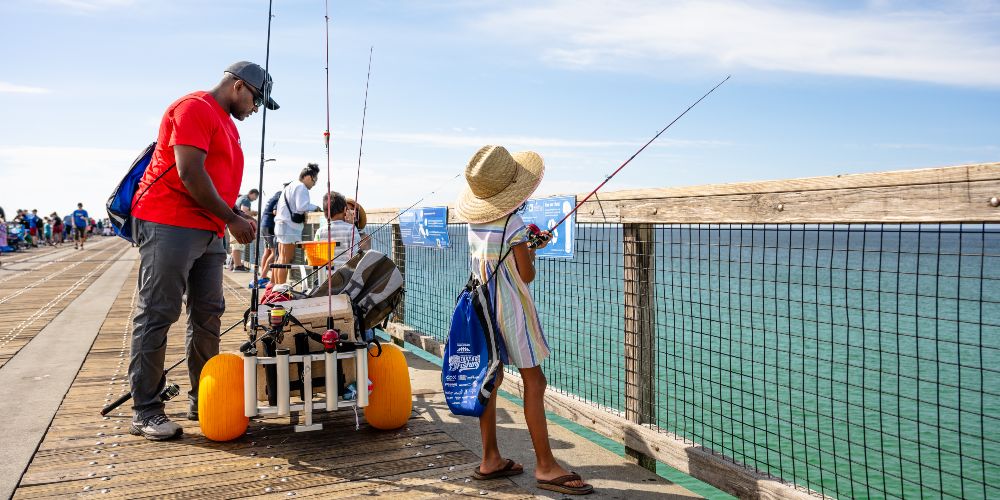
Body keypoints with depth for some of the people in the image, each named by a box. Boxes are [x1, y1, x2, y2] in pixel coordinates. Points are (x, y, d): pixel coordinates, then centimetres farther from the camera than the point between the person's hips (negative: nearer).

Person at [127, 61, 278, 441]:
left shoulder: (227, 123, 22)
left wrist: (237, 217, 9)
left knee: (208, 316, 10)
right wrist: (232, 219, -11)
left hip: (207, 231, 10)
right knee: (157, 316, -6)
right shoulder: (195, 108, -8)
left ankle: (203, 400, 18)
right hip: (169, 225, -10)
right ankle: (144, 411, 0)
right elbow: (190, 174, -17)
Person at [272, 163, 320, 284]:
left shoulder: (289, 187, 24)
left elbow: (278, 208, 23)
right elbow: (302, 206, -21)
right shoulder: (301, 187, -8)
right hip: (290, 227, -10)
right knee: (286, 260, -9)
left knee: (281, 258, 13)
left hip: (281, 224, 10)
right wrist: (315, 207, -5)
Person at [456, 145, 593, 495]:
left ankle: (490, 460, 19)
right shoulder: (513, 225, -17)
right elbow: (527, 275, -9)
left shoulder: (475, 223, 4)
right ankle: (545, 466, 1)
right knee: (534, 381, -3)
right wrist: (530, 252, 9)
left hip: (483, 305, 8)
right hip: (511, 308, -8)